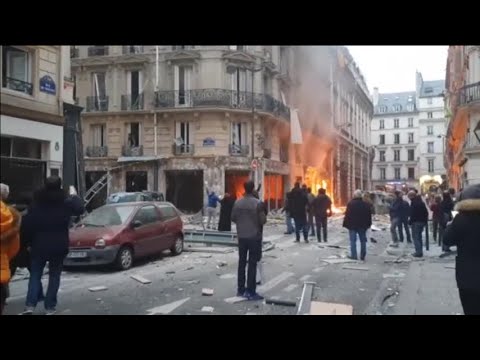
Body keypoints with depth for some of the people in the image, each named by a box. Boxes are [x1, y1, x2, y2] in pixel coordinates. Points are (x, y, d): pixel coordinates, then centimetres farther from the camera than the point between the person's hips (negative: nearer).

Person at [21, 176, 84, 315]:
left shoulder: (37, 204, -4)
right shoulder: (66, 203, -6)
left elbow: (27, 224, -4)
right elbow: (80, 209, 10)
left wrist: (29, 242, 6)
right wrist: (74, 196, 25)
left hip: (39, 245, 1)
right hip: (58, 246, 0)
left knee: (35, 274, 10)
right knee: (54, 275, 9)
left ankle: (30, 305, -1)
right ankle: (50, 307, 7)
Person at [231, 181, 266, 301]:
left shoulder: (237, 203, -1)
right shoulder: (257, 203, -14)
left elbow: (233, 218, 7)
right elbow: (263, 220, -11)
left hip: (242, 236, 4)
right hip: (254, 237, -4)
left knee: (242, 263, 12)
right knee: (252, 264, 0)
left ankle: (240, 289, 18)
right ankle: (250, 292, 1)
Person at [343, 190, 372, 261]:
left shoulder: (350, 204, -11)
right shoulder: (366, 204, 4)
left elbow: (347, 215, -11)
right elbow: (369, 216, 9)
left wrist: (346, 224, -5)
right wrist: (368, 224, 16)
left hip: (352, 225, -3)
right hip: (362, 226, 3)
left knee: (353, 241, 1)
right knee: (363, 241, 11)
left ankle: (354, 256, -2)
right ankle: (362, 256, 14)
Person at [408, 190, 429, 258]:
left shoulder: (414, 203, -14)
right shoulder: (421, 202, 14)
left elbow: (412, 214, -19)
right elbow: (426, 212, 17)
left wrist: (410, 221, -11)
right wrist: (425, 220, 20)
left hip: (416, 222, -9)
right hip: (422, 221, 9)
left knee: (415, 237, -4)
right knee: (419, 237, 17)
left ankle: (418, 252, -7)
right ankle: (420, 251, 19)